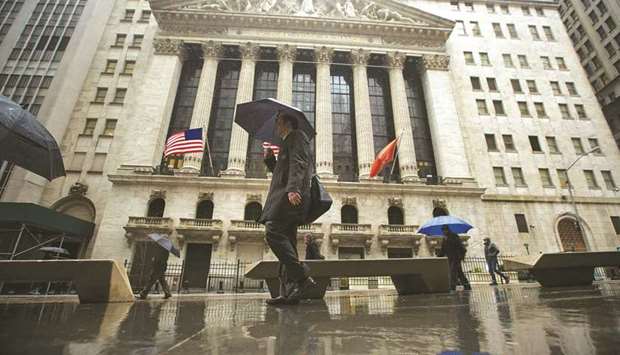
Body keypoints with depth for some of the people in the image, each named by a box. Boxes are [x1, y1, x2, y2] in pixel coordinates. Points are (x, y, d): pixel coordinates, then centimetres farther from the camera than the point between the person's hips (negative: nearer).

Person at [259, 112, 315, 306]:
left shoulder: (297, 136, 5)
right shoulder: (288, 143, 34)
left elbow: (298, 164, -13)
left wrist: (293, 189, -27)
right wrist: (270, 158, 18)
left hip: (292, 195, -10)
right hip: (286, 197, 10)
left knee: (273, 231, -22)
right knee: (287, 241, 2)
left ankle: (302, 277, -20)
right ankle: (290, 292, 1)